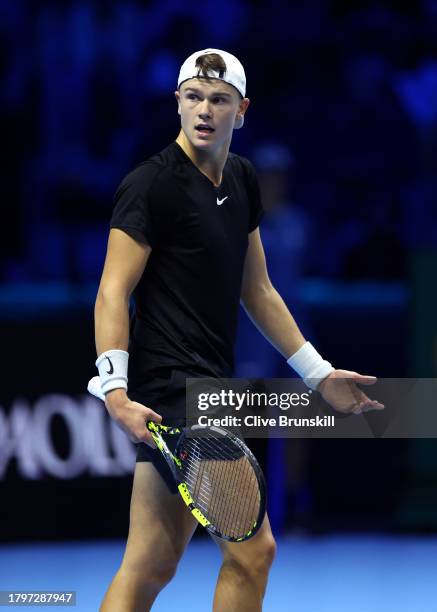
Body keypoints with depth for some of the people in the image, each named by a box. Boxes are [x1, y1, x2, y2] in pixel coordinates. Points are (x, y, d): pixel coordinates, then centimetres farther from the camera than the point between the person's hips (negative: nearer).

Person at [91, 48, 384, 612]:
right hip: (172, 389, -8)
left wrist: (318, 373, 24)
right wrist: (115, 389, -25)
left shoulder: (241, 181, 15)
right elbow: (113, 293, -14)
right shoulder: (151, 184, -10)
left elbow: (257, 292, 24)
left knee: (151, 566, 6)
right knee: (252, 549, -10)